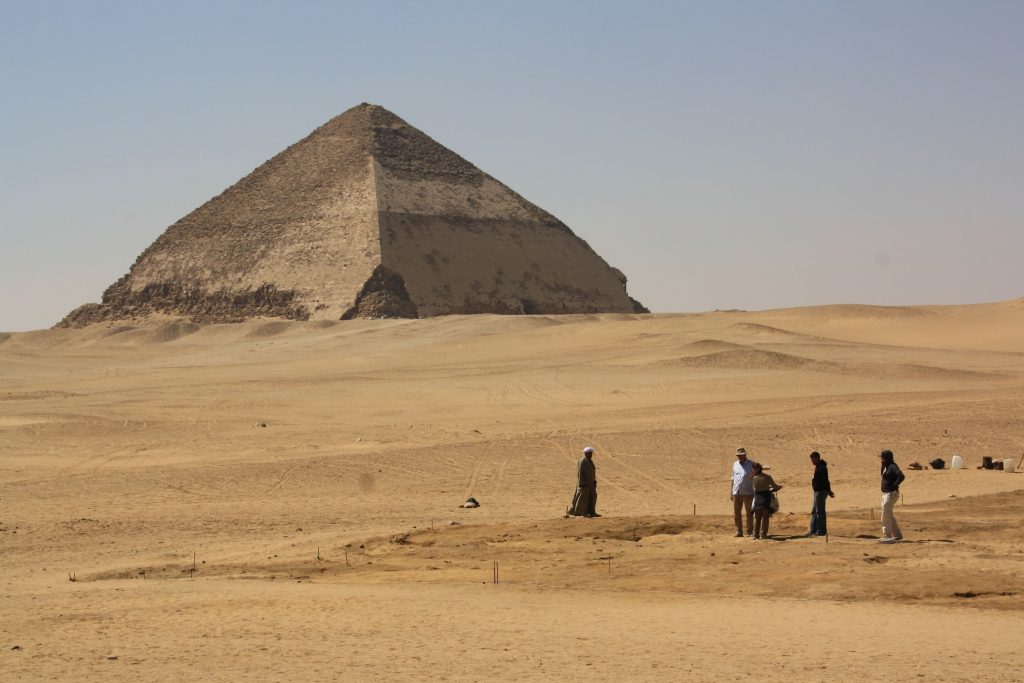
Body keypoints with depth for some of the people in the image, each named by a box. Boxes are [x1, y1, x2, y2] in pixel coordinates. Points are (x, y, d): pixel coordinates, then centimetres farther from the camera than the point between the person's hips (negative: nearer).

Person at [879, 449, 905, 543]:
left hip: (891, 493, -11)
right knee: (889, 515, 17)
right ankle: (897, 535, 24)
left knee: (886, 515, -9)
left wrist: (894, 485, -23)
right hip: (885, 493, 11)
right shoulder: (885, 466, 12)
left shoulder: (892, 467, -17)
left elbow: (901, 476, -31)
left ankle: (887, 536, -5)